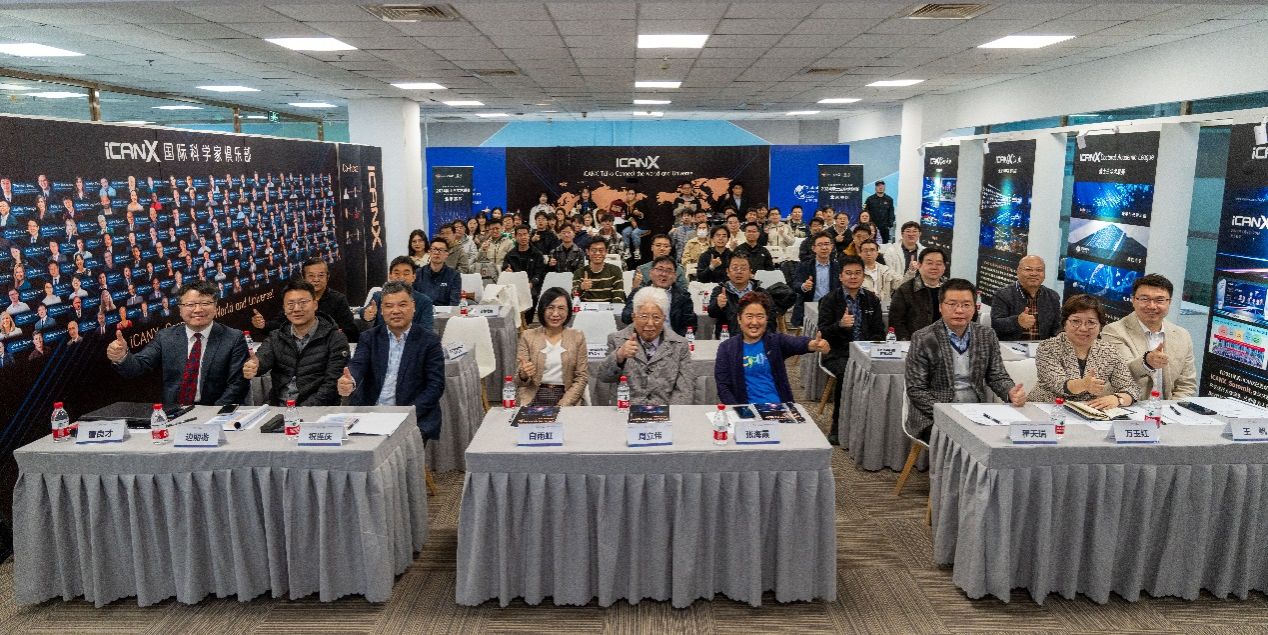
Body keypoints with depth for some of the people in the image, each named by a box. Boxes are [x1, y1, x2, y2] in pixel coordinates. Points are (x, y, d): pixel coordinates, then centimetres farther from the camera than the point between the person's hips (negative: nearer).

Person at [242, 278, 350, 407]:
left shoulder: (336, 339, 2)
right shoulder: (275, 338, 15)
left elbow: (332, 384, -5)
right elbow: (263, 358, -5)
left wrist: (303, 411, -16)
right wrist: (252, 365, -28)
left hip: (315, 411, -3)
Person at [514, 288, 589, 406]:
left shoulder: (577, 337, 7)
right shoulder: (528, 336, 6)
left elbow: (582, 377, 3)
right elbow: (519, 381, 6)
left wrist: (562, 405, -9)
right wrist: (524, 375, -18)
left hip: (565, 397, 0)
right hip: (534, 397, 0)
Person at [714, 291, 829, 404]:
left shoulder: (776, 340, 5)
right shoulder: (727, 348, 4)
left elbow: (797, 343, -16)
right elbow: (723, 387, 2)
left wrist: (813, 345, -38)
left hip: (780, 408, 1)